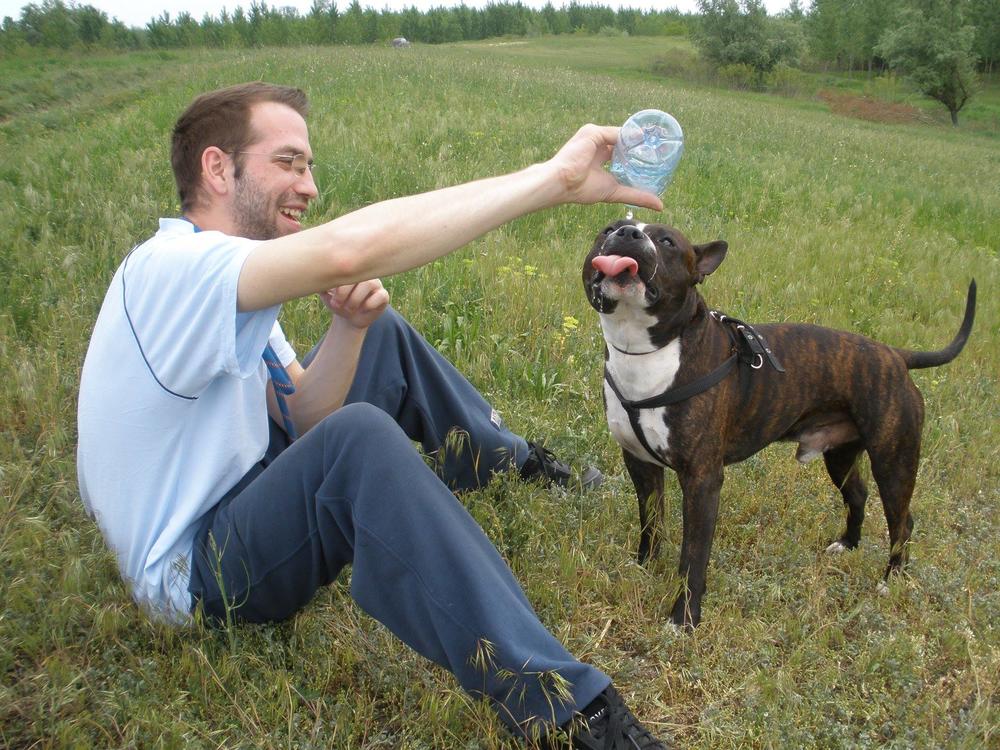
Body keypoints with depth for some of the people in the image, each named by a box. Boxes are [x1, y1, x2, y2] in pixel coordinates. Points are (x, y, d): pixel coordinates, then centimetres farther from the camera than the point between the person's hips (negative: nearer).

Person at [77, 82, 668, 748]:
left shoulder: (227, 287, 6)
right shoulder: (170, 269, -26)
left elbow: (302, 418, 1)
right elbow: (350, 248, -43)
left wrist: (350, 325, -19)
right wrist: (555, 178, -40)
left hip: (246, 492, 10)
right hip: (194, 569, -10)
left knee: (385, 335, 11)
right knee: (359, 437, -39)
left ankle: (515, 465, 26)